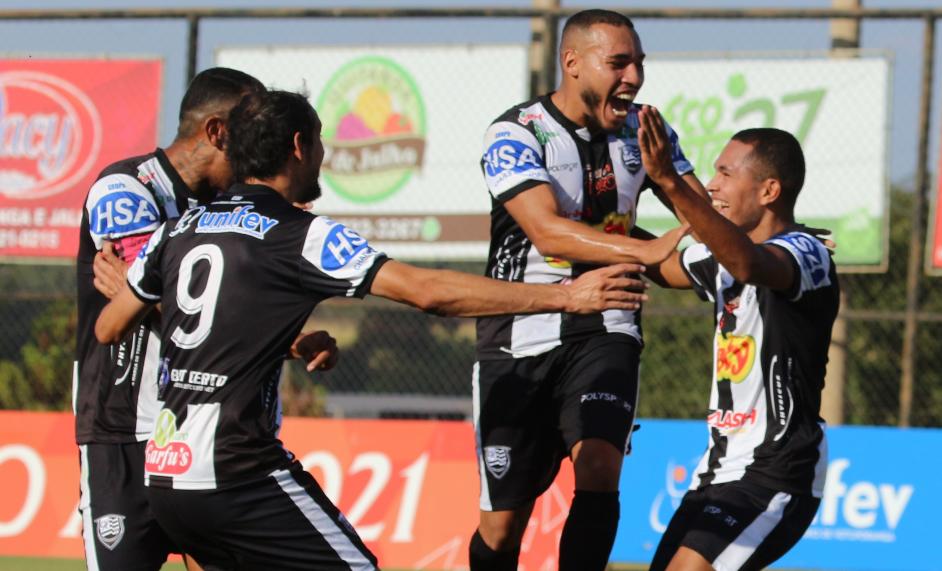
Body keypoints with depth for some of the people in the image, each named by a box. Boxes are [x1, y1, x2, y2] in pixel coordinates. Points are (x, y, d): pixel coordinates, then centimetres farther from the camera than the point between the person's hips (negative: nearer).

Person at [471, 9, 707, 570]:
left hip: (606, 330, 3)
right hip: (521, 339, -3)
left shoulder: (642, 130, 3)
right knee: (504, 523, 3)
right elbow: (548, 231, -27)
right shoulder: (517, 135, -13)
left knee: (598, 466, -23)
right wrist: (649, 250, -39)